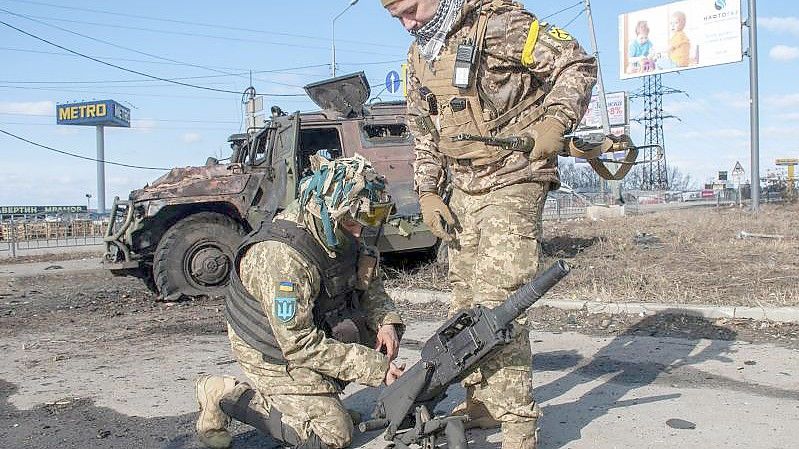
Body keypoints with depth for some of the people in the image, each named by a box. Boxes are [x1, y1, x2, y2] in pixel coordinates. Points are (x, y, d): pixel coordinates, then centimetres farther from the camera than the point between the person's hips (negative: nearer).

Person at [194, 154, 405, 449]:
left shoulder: (342, 233, -10)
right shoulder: (283, 258, -35)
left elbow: (370, 283, 6)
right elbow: (301, 346, -32)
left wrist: (386, 321, -15)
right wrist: (376, 368, -29)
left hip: (318, 327, 8)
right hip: (274, 350, -8)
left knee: (386, 328, -1)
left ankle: (323, 392, 10)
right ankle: (226, 395, 0)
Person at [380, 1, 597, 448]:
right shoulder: (418, 58, 12)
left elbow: (577, 63, -9)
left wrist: (555, 120, -24)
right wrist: (428, 193, 10)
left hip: (513, 182, -8)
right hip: (463, 189, 8)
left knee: (497, 302, -15)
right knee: (465, 302, 12)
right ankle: (479, 404, 27)